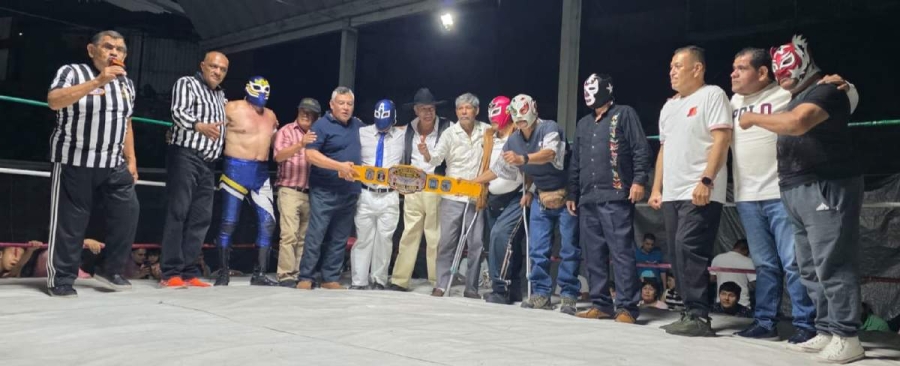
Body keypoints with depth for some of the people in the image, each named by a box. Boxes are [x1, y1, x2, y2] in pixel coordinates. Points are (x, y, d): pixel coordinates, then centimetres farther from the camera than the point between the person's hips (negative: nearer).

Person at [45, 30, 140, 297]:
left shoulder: (126, 83, 12)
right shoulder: (72, 72, -6)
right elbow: (54, 101, -25)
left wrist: (131, 159, 13)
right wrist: (98, 80, -30)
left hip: (113, 164, 5)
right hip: (74, 161, -5)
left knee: (128, 211, -3)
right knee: (70, 221, 0)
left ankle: (112, 270, 11)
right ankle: (61, 279, 12)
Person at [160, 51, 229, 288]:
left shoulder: (221, 95, 23)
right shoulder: (187, 83, 2)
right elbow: (179, 113, -15)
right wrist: (200, 126, -35)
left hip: (208, 163, 7)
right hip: (185, 156, -7)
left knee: (201, 218, 3)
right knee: (178, 214, -9)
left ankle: (189, 273, 5)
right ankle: (171, 273, -9)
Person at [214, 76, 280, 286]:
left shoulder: (271, 116, 15)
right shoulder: (232, 109, -4)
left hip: (261, 173, 6)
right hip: (236, 170, -5)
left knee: (267, 223, 0)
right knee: (229, 223, -1)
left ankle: (260, 274, 8)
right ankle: (223, 273, 8)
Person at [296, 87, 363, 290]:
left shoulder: (358, 125, 14)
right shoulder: (322, 125, -7)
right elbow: (310, 154, -19)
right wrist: (339, 166, -25)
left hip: (350, 192, 6)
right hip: (324, 191, -6)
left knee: (339, 238, 9)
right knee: (315, 235, -5)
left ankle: (331, 278, 16)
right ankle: (305, 277, 4)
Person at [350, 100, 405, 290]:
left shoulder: (403, 135, 5)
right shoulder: (362, 133, 5)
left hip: (389, 196, 0)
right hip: (366, 194, 0)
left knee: (384, 239, 3)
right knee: (363, 238, 3)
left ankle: (379, 280, 15)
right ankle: (359, 281, 10)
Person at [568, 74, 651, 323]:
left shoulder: (624, 114, 6)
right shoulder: (583, 124, 25)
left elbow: (641, 150, -3)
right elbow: (575, 162, 26)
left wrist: (639, 180, -14)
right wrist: (572, 194, 21)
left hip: (616, 197, -7)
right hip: (587, 200, 7)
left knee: (621, 252, -9)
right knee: (593, 254, 5)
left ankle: (627, 307, -6)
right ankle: (600, 304, 12)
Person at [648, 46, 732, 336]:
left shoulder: (712, 95, -2)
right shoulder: (669, 107, 22)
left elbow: (721, 139, -12)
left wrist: (706, 180, -21)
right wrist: (656, 188, 17)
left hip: (700, 193, -8)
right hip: (672, 194, 8)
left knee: (689, 249, -16)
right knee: (677, 253, 6)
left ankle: (699, 316, -11)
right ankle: (691, 313, 13)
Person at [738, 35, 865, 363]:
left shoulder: (826, 91, -10)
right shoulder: (801, 96, 21)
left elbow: (795, 124, -25)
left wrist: (754, 118, -12)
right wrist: (787, 179, 16)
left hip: (827, 189, -10)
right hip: (799, 192, 10)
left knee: (832, 265, -9)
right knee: (810, 269, 9)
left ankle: (846, 338, -4)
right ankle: (826, 332, 14)